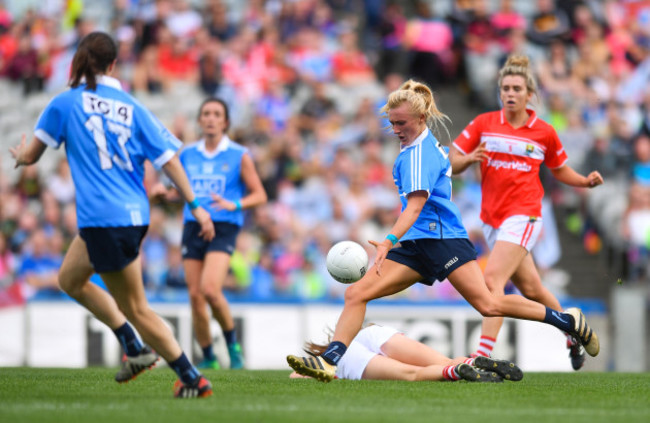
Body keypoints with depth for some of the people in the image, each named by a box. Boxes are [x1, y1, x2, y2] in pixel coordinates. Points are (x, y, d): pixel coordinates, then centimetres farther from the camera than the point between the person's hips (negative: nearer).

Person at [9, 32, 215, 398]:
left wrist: (21, 155, 28)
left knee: (135, 308, 4)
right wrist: (196, 205, 8)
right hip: (134, 213, 6)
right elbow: (169, 160, 4)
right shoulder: (132, 107, 8)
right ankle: (134, 348, 22)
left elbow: (29, 156, 4)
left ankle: (193, 379, 4)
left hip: (104, 219, -6)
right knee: (70, 278, 26)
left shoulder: (66, 103, -2)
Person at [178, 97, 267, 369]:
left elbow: (259, 195, 3)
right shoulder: (187, 155, 11)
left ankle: (233, 345, 0)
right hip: (193, 227, 4)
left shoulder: (239, 156, 2)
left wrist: (233, 205, -15)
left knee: (210, 289, -22)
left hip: (223, 228, -4)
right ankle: (208, 358, 10)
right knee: (195, 295, -2)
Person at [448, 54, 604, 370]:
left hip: (523, 216, -4)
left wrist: (586, 181, 0)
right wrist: (468, 159, -17)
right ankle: (573, 335, 36)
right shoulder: (483, 124, 3)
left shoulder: (544, 132, 2)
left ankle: (483, 354, -26)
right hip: (492, 218, 4)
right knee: (531, 289, 14)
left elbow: (560, 169, 17)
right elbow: (452, 163, 4)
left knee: (492, 278, -21)